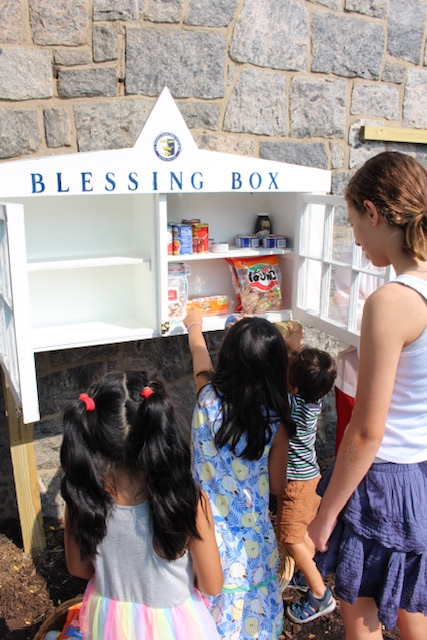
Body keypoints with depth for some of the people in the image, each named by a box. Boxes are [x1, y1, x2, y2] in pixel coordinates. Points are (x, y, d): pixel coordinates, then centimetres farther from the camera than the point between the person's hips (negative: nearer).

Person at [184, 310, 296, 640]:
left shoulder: (208, 398, -16)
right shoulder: (276, 421, -18)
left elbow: (199, 353, 6)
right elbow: (278, 486, -5)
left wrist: (194, 325, 26)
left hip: (206, 529, 2)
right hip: (251, 538, -1)